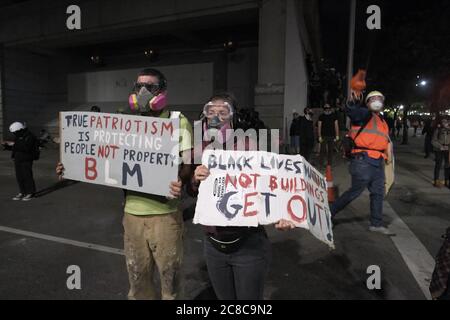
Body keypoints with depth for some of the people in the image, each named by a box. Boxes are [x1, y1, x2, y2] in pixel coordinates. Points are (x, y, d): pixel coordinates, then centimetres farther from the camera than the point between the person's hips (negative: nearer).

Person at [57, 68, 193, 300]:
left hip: (164, 213, -4)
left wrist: (180, 181, -32)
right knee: (137, 278, 18)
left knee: (169, 277, 10)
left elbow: (187, 164, -10)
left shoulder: (178, 121, -5)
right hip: (133, 212, 5)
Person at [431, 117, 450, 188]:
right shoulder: (438, 130, -4)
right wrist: (440, 146, -14)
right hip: (439, 150, -3)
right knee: (438, 165, 2)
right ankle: (436, 181, 13)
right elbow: (433, 141, -3)